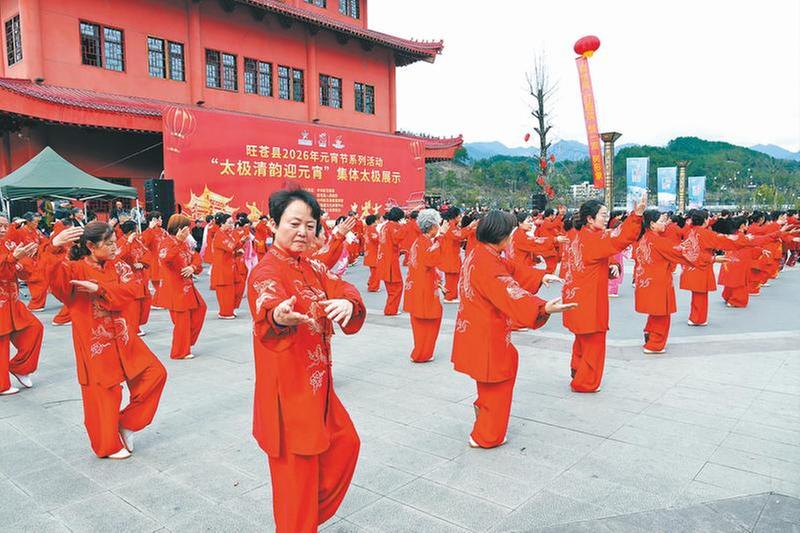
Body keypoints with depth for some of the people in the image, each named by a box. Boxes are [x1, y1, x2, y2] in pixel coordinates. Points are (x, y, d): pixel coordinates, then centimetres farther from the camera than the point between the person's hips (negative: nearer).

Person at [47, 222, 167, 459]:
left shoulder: (118, 267, 4)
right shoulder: (76, 269, -10)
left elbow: (128, 292, -12)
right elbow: (56, 275, -33)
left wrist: (98, 289, -25)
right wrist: (55, 248, -50)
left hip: (122, 338, 5)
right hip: (94, 344, -5)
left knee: (155, 373, 3)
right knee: (103, 395, 5)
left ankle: (126, 423, 19)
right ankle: (109, 446, 27)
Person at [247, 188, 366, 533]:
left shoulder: (314, 268, 7)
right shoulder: (265, 272, -18)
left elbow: (344, 290, -9)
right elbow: (268, 308, -40)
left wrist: (347, 302, -32)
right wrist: (279, 316, -64)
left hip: (317, 383, 9)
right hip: (287, 387, -9)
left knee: (345, 442, 20)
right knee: (296, 469, 4)